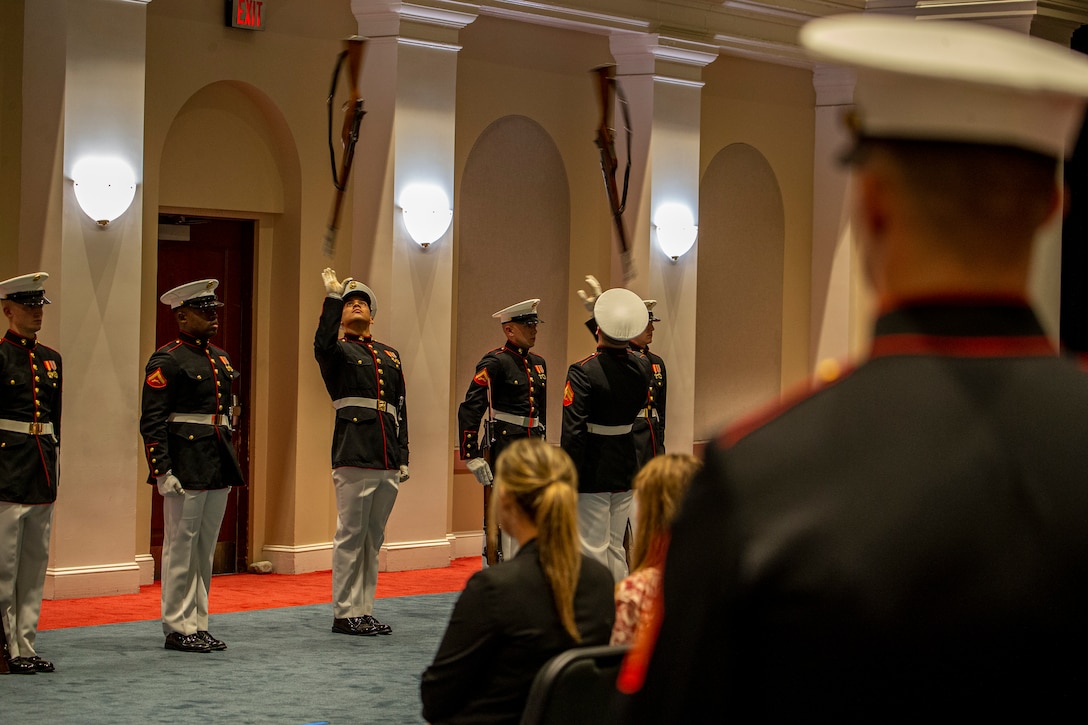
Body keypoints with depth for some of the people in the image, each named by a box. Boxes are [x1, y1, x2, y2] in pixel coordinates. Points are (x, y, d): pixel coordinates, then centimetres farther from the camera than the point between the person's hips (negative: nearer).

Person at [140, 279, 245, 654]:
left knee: (205, 549, 12)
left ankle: (198, 625, 18)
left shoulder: (220, 359, 16)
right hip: (186, 468, -8)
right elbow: (152, 422, -13)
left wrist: (230, 466, 19)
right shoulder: (167, 360, -9)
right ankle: (178, 628, 5)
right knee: (181, 547, -1)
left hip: (218, 468, 8)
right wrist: (162, 471, -19)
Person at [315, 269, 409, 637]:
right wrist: (332, 297, -25)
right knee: (351, 536, -3)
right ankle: (345, 613, 3)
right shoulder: (337, 350, 4)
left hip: (388, 461, 6)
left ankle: (364, 610, 16)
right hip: (354, 455, -6)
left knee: (373, 538, 10)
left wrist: (403, 457, 13)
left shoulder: (390, 356, 21)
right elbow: (323, 343, -23)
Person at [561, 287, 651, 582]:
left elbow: (573, 431, -22)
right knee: (616, 546, 17)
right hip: (626, 467, 6)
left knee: (593, 548, 2)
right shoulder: (642, 366, -1)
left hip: (592, 470, -6)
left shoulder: (583, 372, -19)